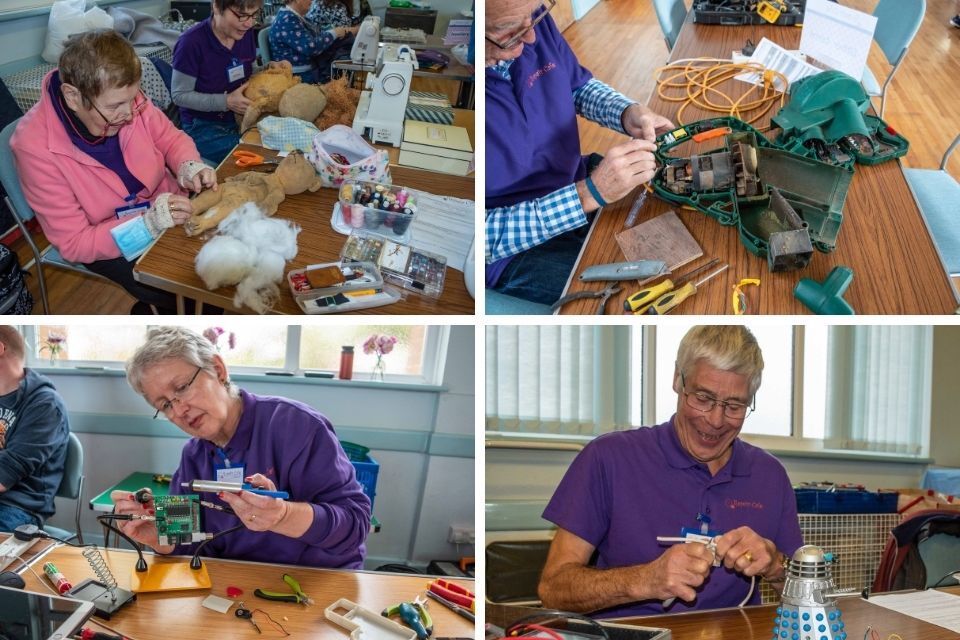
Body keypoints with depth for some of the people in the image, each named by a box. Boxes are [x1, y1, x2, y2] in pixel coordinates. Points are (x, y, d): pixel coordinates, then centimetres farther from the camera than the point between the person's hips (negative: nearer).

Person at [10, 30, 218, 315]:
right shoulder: (35, 146, -28)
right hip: (111, 242, -5)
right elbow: (73, 244, -24)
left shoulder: (122, 98, -17)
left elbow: (170, 138, 3)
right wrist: (146, 225, -36)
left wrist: (189, 166, -20)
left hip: (166, 204, 5)